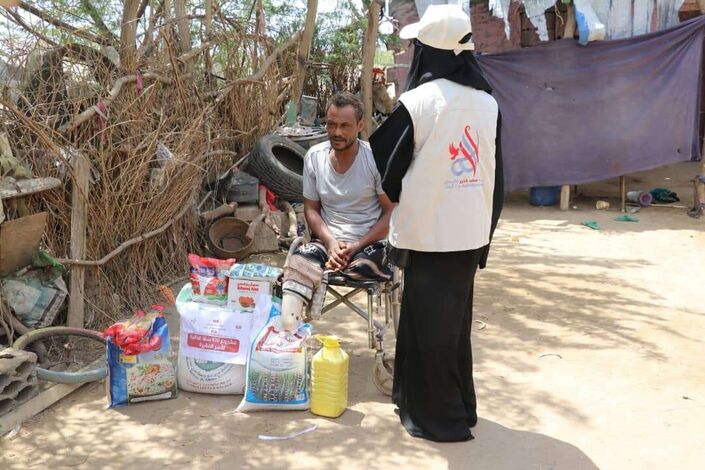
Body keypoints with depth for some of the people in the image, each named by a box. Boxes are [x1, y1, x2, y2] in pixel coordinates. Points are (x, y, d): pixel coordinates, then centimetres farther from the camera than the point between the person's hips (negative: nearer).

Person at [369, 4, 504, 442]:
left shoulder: (417, 102, -14)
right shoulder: (488, 103, 2)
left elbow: (389, 167, -3)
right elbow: (496, 175, 7)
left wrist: (400, 198, 18)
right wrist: (486, 229, 16)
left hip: (428, 233, -5)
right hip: (471, 232, 6)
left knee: (427, 325, 8)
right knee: (457, 321, 19)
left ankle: (438, 416, 19)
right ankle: (461, 406, 32)